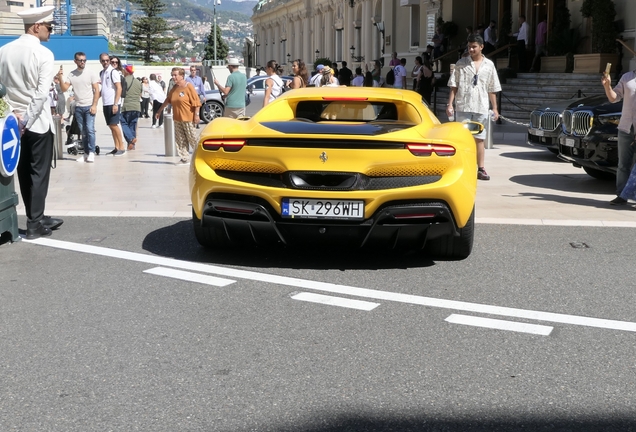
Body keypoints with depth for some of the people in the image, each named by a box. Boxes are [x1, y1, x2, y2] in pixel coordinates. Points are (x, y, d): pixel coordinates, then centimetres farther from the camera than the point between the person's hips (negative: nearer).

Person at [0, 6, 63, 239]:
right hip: (38, 122, -6)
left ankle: (36, 218, 20)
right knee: (39, 172, 2)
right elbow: (41, 93, -19)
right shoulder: (44, 53, -12)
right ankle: (35, 225, 4)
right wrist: (27, 120, -16)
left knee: (24, 172, 12)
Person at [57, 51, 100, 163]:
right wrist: (60, 78, -16)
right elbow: (64, 89, 0)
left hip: (89, 106, -4)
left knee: (90, 129, -12)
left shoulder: (91, 73, -2)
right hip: (78, 107, 4)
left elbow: (97, 90, -4)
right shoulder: (71, 74, 7)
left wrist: (94, 105, -12)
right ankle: (86, 153, 12)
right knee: (83, 131, 7)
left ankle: (91, 153, -10)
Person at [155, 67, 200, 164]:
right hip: (177, 118, 7)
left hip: (188, 118, -7)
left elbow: (196, 102, -12)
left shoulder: (188, 86, -9)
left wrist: (196, 115, -16)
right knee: (180, 139, 5)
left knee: (192, 138, -2)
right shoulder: (174, 88, 12)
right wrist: (159, 111, 27)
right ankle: (185, 158, 10)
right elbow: (167, 100, 24)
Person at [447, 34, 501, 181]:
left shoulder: (489, 65, 8)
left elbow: (492, 90, 10)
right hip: (463, 107, -1)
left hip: (481, 108, 1)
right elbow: (454, 86, 3)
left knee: (479, 139, 5)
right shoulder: (461, 63, 3)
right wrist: (450, 104, -6)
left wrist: (495, 109, 6)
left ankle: (480, 169, 9)